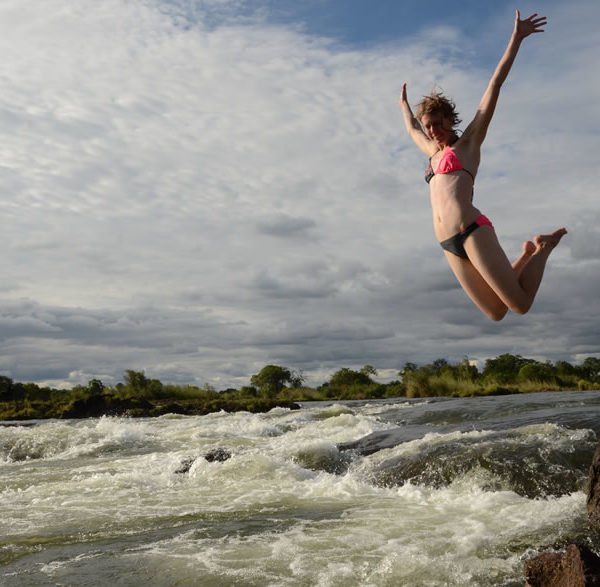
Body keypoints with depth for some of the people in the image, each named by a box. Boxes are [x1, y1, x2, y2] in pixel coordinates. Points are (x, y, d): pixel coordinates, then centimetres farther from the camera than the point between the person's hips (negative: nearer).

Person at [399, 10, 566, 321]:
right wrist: (404, 104, 64)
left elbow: (495, 84, 7)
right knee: (496, 313, 1)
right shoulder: (434, 153, 26)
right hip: (449, 245, 6)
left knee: (521, 306, -9)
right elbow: (412, 130, 49)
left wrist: (516, 38, 5)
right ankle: (528, 255, 23)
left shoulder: (467, 142, 10)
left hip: (472, 231, -6)